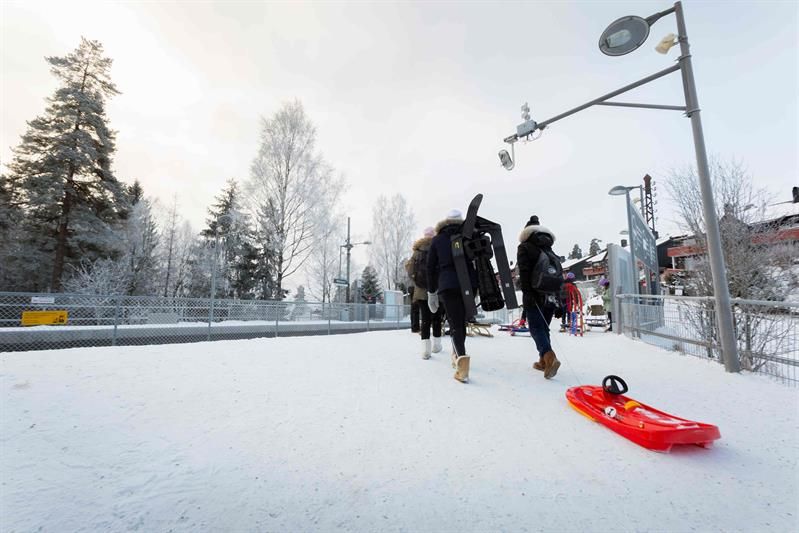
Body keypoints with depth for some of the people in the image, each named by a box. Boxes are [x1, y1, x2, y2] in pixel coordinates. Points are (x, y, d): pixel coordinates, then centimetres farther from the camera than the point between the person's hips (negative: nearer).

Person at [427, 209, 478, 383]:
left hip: (447, 285, -2)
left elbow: (431, 267, 10)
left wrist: (431, 292, 15)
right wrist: (478, 284, 16)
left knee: (455, 325, -3)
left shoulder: (437, 239, 12)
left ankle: (461, 357, -27)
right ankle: (457, 356, 31)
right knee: (461, 321, 18)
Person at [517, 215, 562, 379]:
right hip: (552, 296, 6)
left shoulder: (525, 248, 4)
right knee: (543, 328, 14)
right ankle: (543, 361, 15)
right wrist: (558, 302, 15)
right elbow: (559, 276, 16)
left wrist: (526, 293, -17)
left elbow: (524, 272, -12)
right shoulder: (550, 251, 21)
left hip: (536, 295, -6)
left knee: (536, 328, -5)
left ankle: (550, 357, -24)